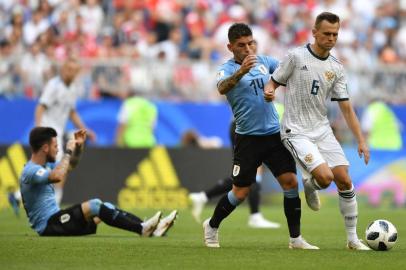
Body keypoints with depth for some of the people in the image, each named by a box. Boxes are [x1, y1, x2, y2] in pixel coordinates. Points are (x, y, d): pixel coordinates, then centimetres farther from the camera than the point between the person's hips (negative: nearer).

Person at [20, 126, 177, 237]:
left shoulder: (45, 165, 16)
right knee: (94, 205, -23)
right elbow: (58, 176, -35)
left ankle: (152, 229, -9)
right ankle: (142, 229, -23)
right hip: (48, 226, -10)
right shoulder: (31, 171, -16)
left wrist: (79, 147, 14)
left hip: (56, 221, 10)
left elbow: (71, 165, 32)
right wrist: (68, 151, -22)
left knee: (106, 207, 2)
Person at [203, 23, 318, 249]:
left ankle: (296, 239, 4)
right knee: (241, 192, 0)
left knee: (291, 182, -4)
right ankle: (212, 227, 25)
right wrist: (240, 72, -51)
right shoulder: (228, 69, -10)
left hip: (274, 133, 5)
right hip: (248, 137, -5)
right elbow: (222, 88, -32)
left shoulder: (264, 61, 7)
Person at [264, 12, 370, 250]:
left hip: (322, 130, 5)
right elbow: (274, 82, 2)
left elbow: (346, 107, 6)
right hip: (296, 132, -5)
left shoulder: (336, 68, 5)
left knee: (345, 181, -4)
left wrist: (361, 141, 0)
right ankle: (309, 184, 15)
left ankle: (353, 238, 8)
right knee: (325, 177, -23)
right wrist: (269, 92, -23)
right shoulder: (296, 56, -8)